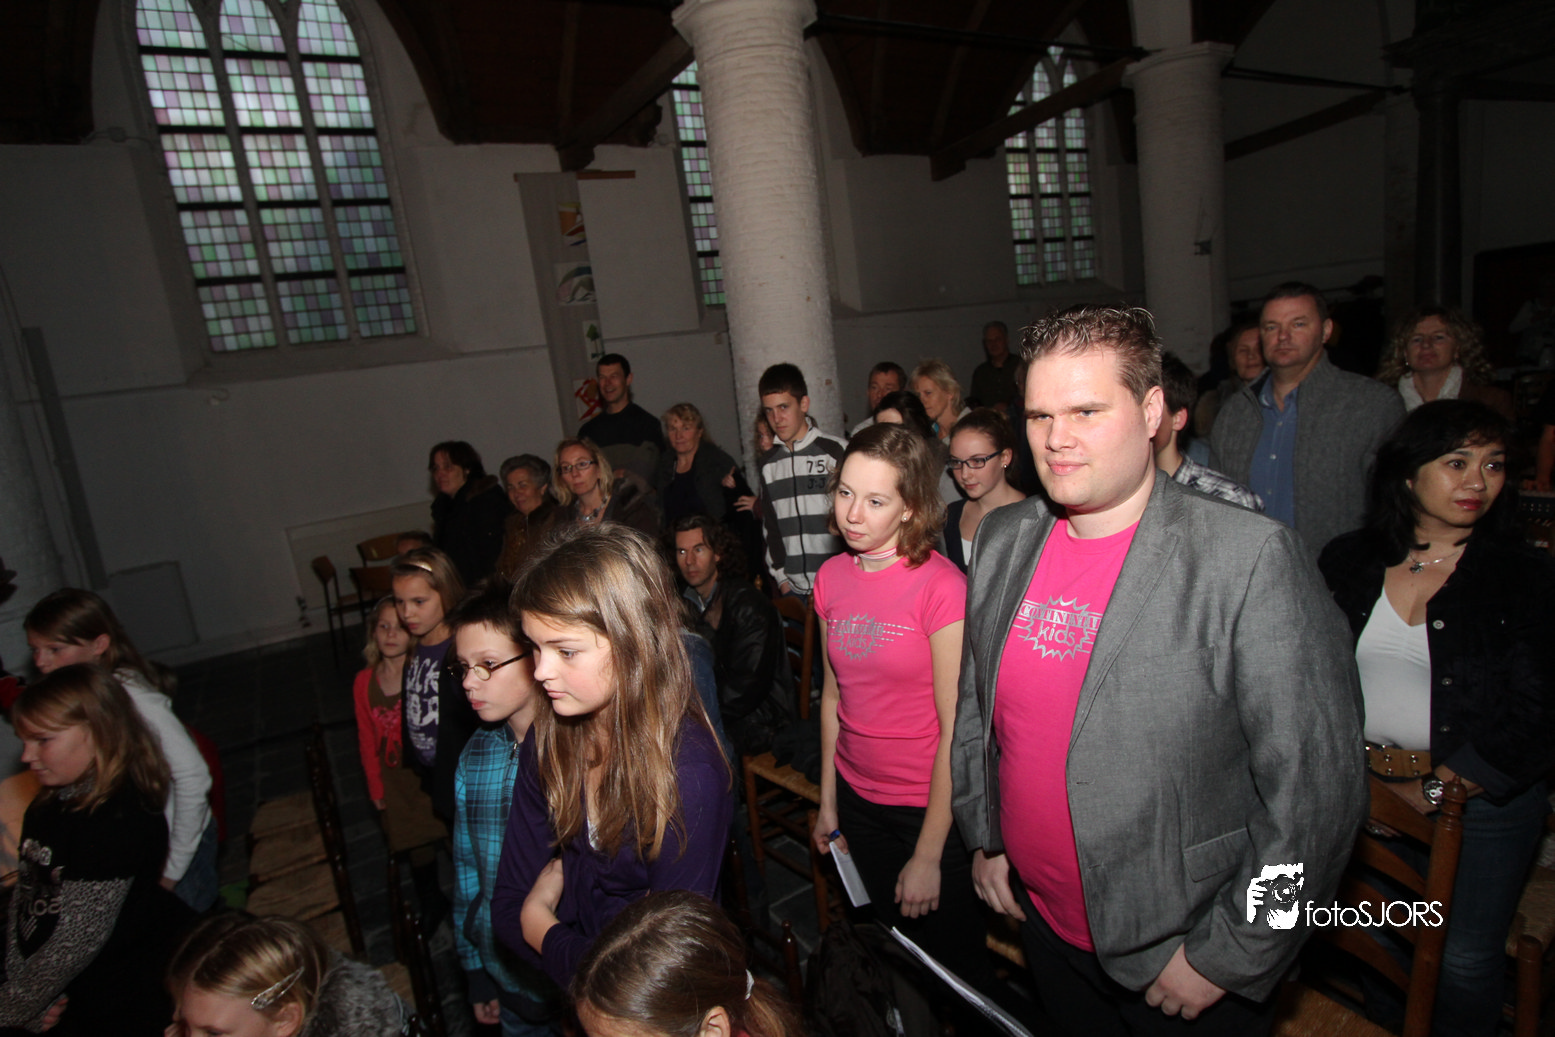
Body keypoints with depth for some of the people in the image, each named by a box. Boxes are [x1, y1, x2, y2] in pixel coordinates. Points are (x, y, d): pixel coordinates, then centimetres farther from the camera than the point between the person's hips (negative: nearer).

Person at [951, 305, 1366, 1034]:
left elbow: (1314, 790, -17)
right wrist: (984, 838, 9)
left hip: (1182, 957, -4)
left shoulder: (1255, 558, -20)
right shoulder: (1002, 538, -3)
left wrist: (1227, 957, -13)